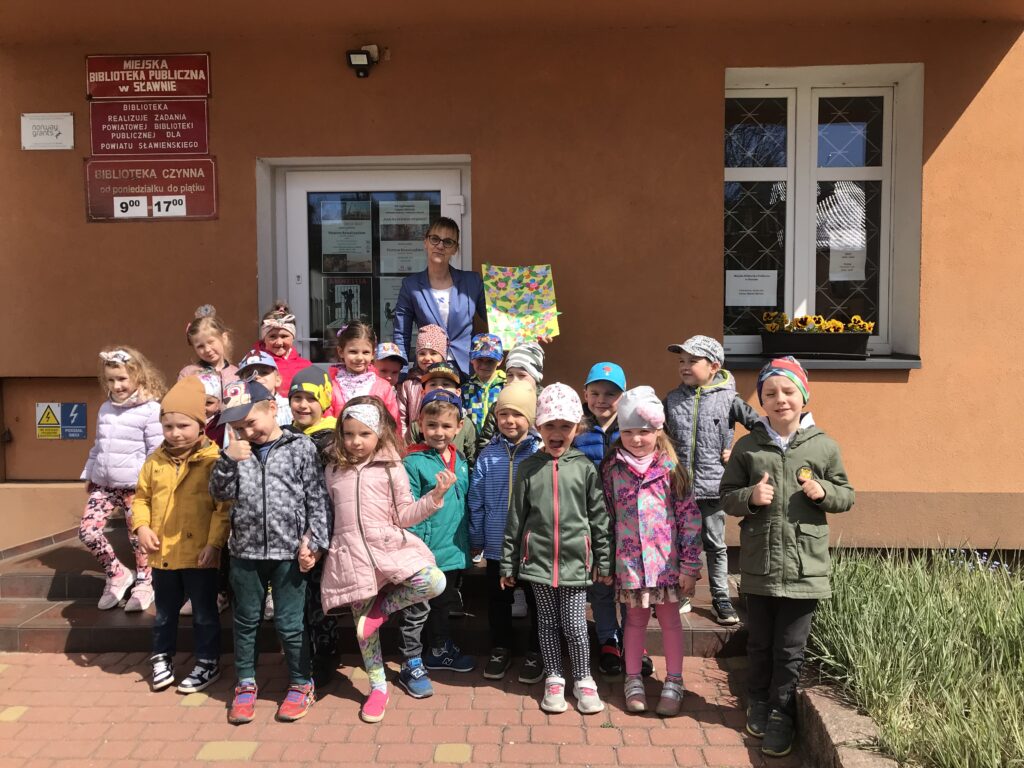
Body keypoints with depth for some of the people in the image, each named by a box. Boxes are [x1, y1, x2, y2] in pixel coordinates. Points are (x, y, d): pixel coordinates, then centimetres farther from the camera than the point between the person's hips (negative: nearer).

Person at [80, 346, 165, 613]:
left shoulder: (150, 410, -10)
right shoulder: (105, 409, 12)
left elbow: (157, 451, -11)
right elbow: (98, 446, 21)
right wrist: (89, 475, 21)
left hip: (136, 486, -6)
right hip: (104, 484, 6)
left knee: (139, 536, 3)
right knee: (87, 531, -1)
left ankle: (144, 583, 23)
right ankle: (117, 574, 18)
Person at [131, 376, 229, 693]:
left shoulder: (214, 460, -12)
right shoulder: (155, 461, 4)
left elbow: (224, 507, -14)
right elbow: (142, 497, 12)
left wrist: (214, 543, -18)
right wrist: (141, 527, -4)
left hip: (199, 554, -4)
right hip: (163, 553, 5)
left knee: (204, 613, 10)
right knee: (165, 613, 21)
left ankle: (208, 663, 26)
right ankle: (162, 658, 39)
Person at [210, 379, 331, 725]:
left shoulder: (301, 447, -6)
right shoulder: (238, 451, 5)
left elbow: (317, 499, -5)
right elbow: (219, 493, 4)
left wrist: (312, 540, -10)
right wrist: (228, 459, -11)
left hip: (289, 551, -4)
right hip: (246, 550, 4)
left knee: (290, 623, 5)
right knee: (245, 621, 16)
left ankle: (301, 685, 24)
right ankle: (245, 685, 33)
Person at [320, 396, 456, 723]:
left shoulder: (391, 468, 3)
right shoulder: (334, 471, 11)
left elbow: (403, 515, 1)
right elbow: (327, 515, 19)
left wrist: (435, 495, -11)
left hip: (389, 546, -1)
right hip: (350, 553, 2)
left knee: (434, 581, -25)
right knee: (363, 624, 5)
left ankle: (381, 607, -2)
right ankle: (378, 687, 25)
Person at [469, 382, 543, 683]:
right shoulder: (488, 455, -2)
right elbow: (476, 501, 3)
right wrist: (476, 538, 5)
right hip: (496, 545, 3)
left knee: (537, 601, 13)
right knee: (497, 600, 17)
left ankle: (535, 653, 32)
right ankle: (500, 649, 37)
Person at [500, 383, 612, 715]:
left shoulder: (585, 467, -2)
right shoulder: (528, 468, 0)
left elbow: (599, 517, 2)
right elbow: (515, 519, 5)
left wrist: (604, 562, 3)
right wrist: (508, 564, 5)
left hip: (575, 560, -1)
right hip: (538, 559, 1)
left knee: (574, 625, 3)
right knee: (547, 623, 12)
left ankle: (583, 681, 24)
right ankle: (554, 680, 29)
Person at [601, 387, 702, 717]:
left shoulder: (670, 467, -7)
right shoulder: (612, 468, -2)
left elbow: (690, 516, -5)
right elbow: (605, 515, 4)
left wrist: (690, 564, -7)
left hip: (666, 558, -1)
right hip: (629, 559, 1)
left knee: (670, 618, 11)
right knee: (635, 619, 14)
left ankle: (673, 683, 25)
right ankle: (634, 681, 29)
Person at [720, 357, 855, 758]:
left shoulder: (824, 446, -2)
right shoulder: (747, 446, -1)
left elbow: (846, 495, 8)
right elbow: (726, 496, 5)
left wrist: (823, 492, -13)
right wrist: (749, 497, -16)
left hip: (804, 567, -1)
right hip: (759, 564, 1)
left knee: (790, 649, 9)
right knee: (760, 643, 17)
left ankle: (780, 715, 27)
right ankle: (758, 703, 38)